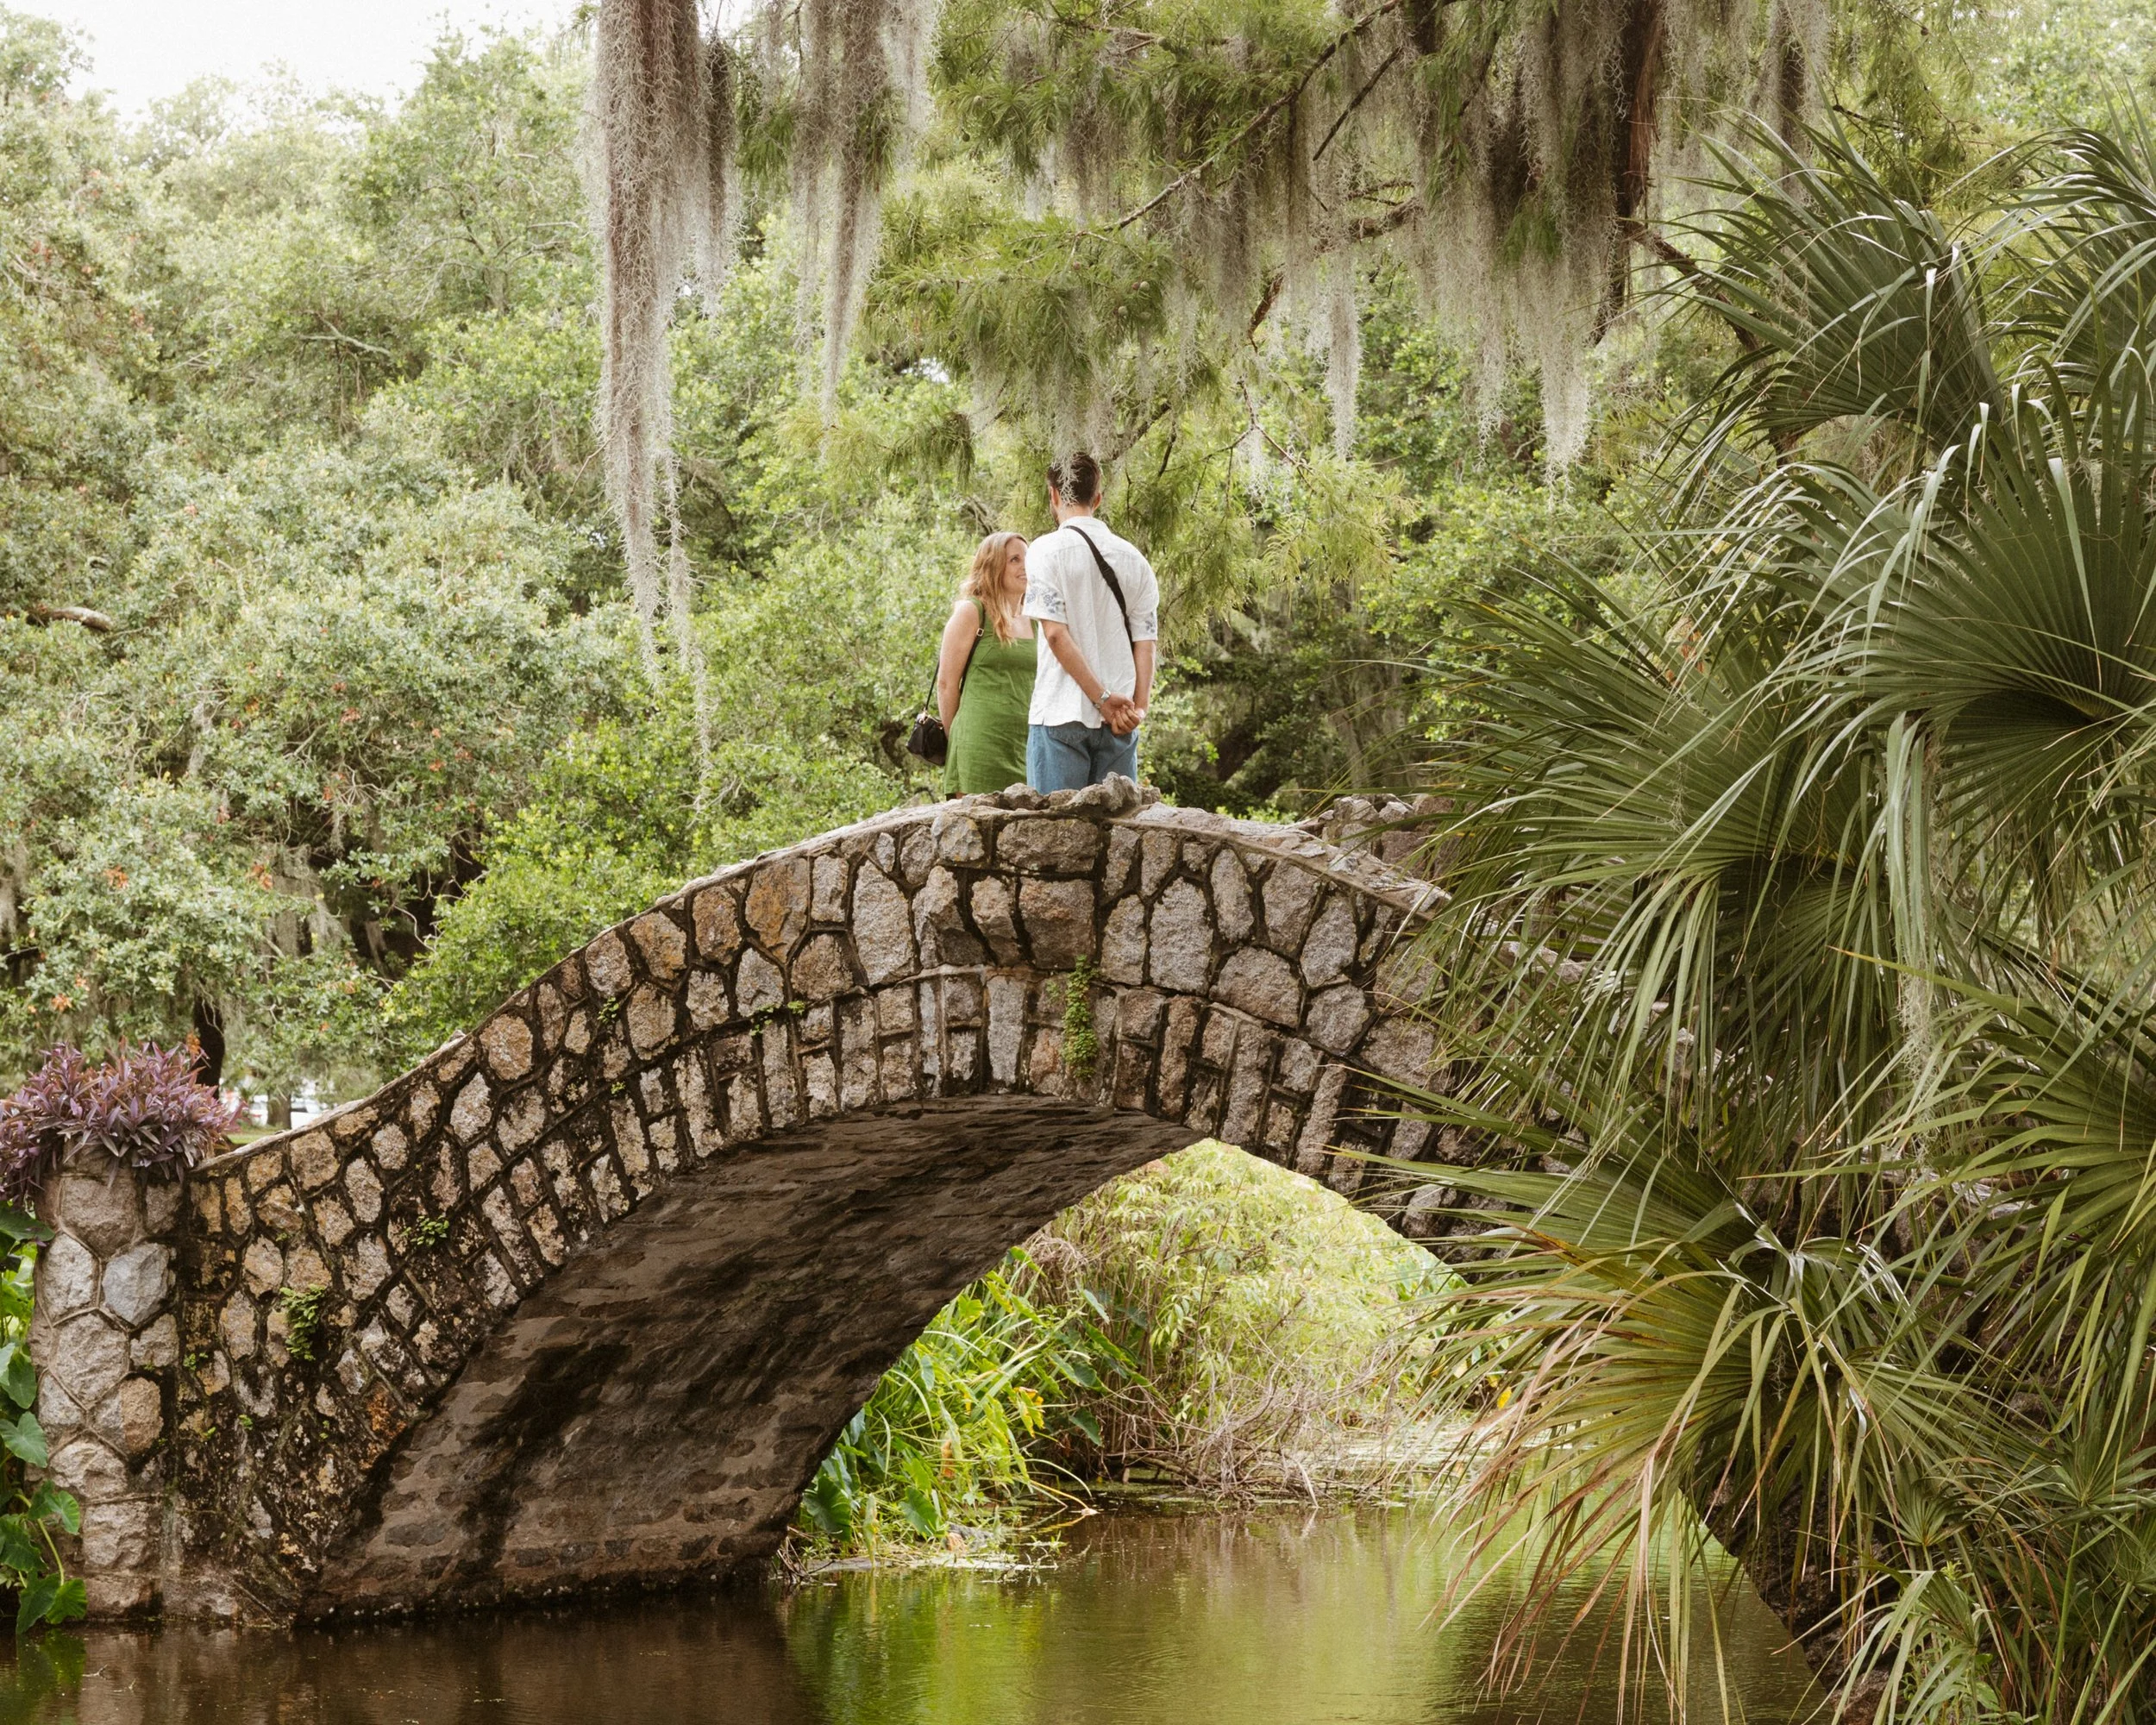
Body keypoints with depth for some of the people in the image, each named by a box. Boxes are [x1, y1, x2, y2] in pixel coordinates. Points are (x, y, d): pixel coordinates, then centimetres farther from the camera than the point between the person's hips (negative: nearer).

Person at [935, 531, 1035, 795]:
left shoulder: (1034, 622, 17)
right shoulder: (971, 612, 0)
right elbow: (946, 682, -1)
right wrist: (954, 737, 2)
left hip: (1026, 744, 6)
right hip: (981, 742, -6)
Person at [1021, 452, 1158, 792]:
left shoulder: (1046, 550, -3)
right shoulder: (1133, 557, 12)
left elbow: (1056, 633, -11)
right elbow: (1145, 643, 3)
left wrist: (1103, 698, -11)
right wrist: (1138, 706, -5)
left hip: (1062, 714, -4)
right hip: (1119, 723, 4)